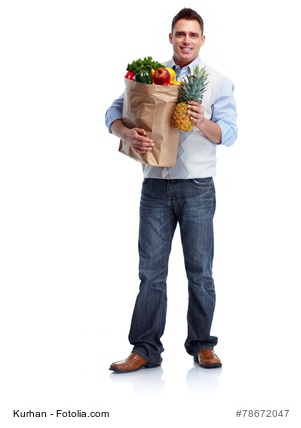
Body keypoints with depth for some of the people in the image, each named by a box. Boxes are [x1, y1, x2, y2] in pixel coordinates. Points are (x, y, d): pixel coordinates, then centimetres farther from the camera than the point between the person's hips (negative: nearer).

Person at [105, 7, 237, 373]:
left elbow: (229, 133, -6)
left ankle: (202, 345, 15)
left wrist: (203, 124, -28)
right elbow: (114, 112, 6)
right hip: (155, 185, 2)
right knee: (151, 270, 2)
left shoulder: (218, 82, 4)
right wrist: (128, 134, -16)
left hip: (197, 187, -2)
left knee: (200, 270, 3)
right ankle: (145, 349, 6)